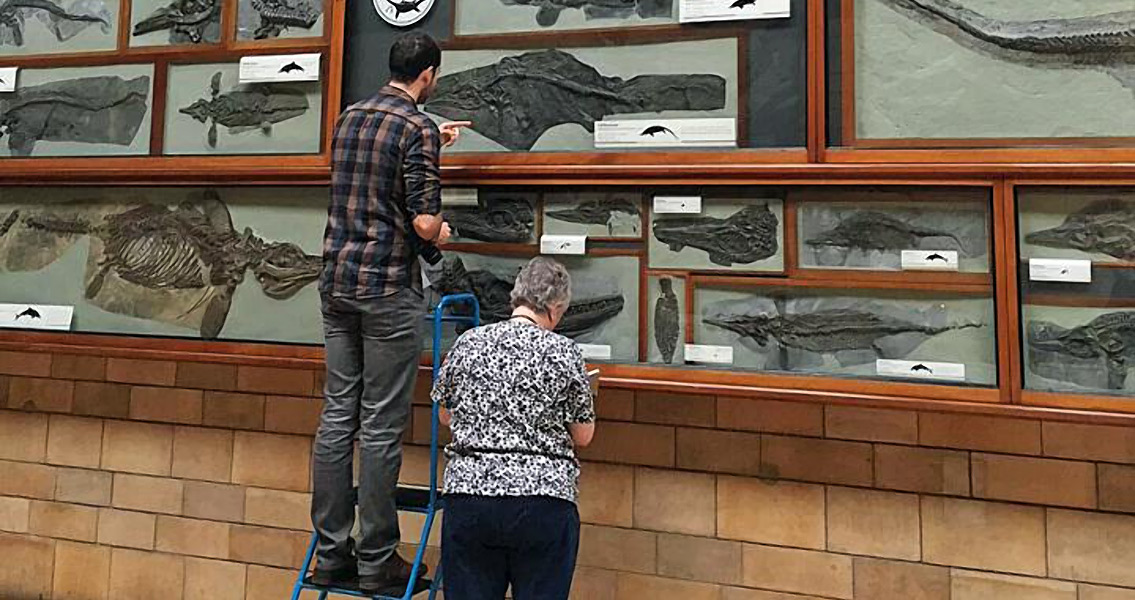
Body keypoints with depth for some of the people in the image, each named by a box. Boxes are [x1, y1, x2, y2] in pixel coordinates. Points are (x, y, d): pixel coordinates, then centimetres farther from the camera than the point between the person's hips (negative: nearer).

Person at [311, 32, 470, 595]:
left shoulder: (348, 117, 13)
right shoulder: (418, 127, -9)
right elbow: (423, 223, -17)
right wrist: (441, 231, 5)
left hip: (336, 284, 7)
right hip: (388, 290, -7)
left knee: (338, 414, 9)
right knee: (381, 425, -1)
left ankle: (330, 554, 16)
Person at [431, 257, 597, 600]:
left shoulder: (468, 342, 4)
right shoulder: (564, 351, -4)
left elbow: (445, 416, 17)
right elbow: (583, 436, 5)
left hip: (469, 490, 2)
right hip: (544, 495, -2)